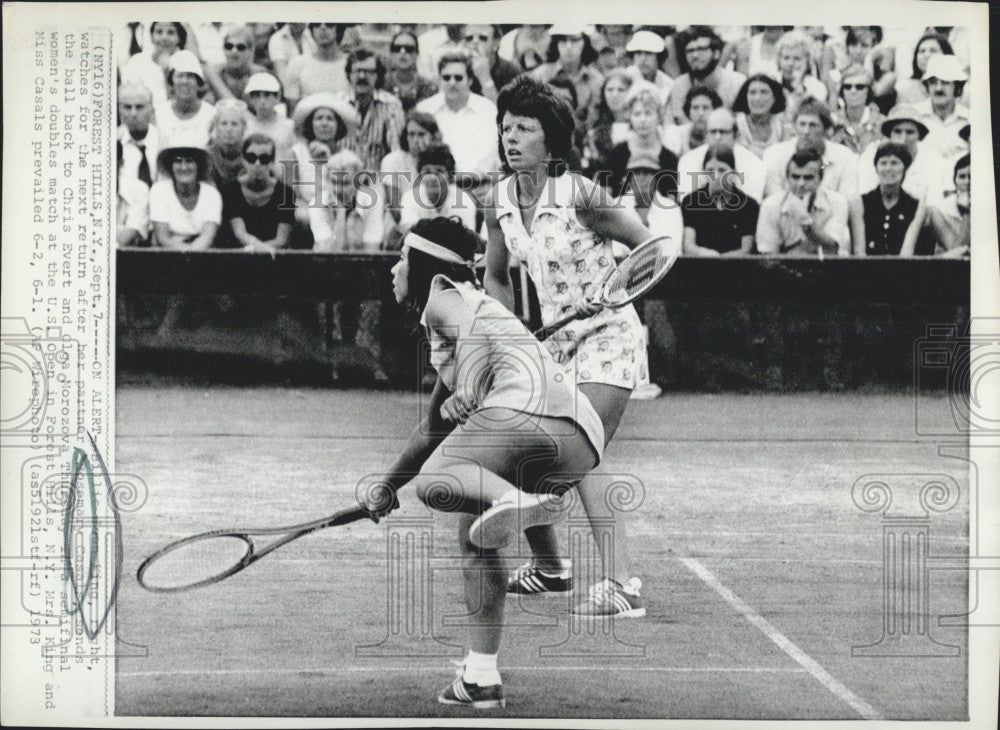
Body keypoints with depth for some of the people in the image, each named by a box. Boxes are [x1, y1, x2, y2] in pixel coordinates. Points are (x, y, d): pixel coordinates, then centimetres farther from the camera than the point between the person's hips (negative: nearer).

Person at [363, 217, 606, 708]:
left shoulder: (441, 295, 14)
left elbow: (474, 332, -12)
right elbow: (433, 429, 47)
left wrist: (467, 395, -18)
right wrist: (386, 487, 54)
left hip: (526, 402, -9)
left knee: (431, 483, -15)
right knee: (473, 534, 18)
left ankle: (513, 501, -44)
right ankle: (481, 678, 14)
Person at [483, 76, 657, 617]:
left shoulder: (578, 194, -18)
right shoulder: (497, 202, -1)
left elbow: (650, 246, -10)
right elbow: (496, 278, 14)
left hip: (608, 337, -7)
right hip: (553, 343, 7)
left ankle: (621, 585, -19)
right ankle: (547, 566, 30)